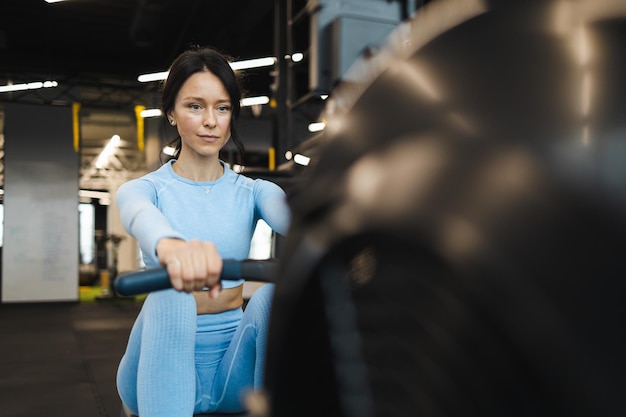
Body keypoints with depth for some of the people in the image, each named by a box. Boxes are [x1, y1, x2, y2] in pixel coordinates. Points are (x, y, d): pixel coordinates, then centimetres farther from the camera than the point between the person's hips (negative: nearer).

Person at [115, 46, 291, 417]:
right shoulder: (145, 189, -1)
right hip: (166, 368, -1)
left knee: (281, 291, -28)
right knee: (169, 295, -33)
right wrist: (170, 246, -55)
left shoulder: (252, 191, 4)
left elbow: (289, 215, -22)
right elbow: (142, 217, -28)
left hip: (234, 366, 2)